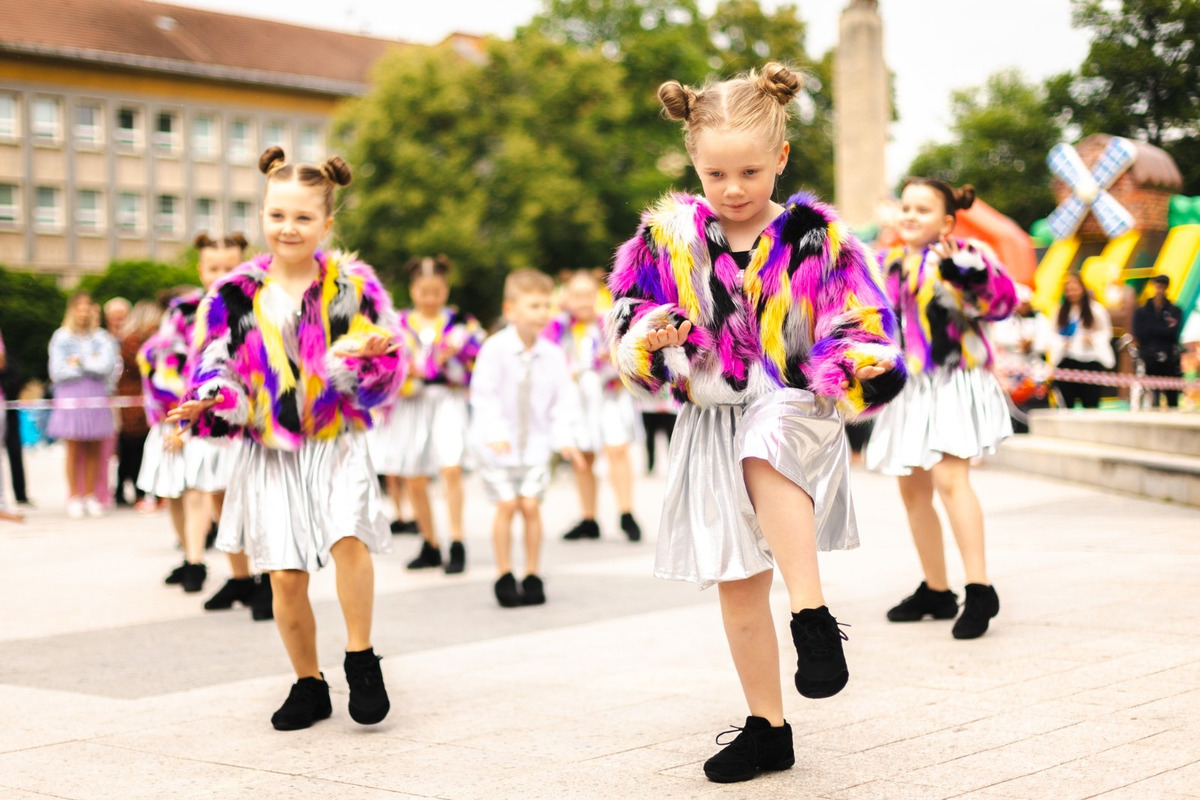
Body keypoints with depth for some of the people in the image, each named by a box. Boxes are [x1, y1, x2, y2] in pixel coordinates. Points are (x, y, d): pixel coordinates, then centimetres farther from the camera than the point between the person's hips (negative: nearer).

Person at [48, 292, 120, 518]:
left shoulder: (101, 337, 9)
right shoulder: (62, 337, 6)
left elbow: (108, 364, -6)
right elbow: (58, 372, -3)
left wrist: (80, 362, -6)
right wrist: (92, 364, -3)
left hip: (96, 399, 1)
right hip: (70, 398, -1)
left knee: (94, 449, 1)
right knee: (74, 449, -2)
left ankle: (90, 495, 10)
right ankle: (74, 497, 4)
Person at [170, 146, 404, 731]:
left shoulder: (353, 286, 0)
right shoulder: (235, 295, 1)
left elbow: (388, 371, -1)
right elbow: (215, 367, 5)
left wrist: (355, 356, -21)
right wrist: (211, 402, -16)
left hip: (337, 445, -2)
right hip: (269, 453, 2)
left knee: (348, 536, -26)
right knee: (286, 576, 2)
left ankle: (361, 661, -7)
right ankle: (308, 685, 22)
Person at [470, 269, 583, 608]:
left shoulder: (553, 355, -2)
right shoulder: (495, 349, -12)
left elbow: (562, 400, 2)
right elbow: (484, 395, -15)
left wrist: (564, 439, -8)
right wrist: (495, 434, -25)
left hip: (535, 443, 2)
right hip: (498, 443, -2)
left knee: (530, 504, -4)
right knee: (506, 504, -6)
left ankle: (533, 575, 10)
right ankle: (504, 575, 8)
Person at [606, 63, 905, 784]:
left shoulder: (816, 235, -5)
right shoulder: (671, 236, 1)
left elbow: (859, 327, -2)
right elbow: (627, 321, 5)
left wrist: (859, 363, -23)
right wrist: (651, 339, -17)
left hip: (796, 411, -3)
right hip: (712, 424, 4)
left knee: (765, 454, -40)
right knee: (738, 585, 8)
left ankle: (814, 619, -33)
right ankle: (768, 729, 22)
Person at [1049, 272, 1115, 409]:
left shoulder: (1096, 309, -1)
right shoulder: (1061, 311, 9)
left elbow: (1106, 332, 3)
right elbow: (1054, 334, 10)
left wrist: (1093, 339, -14)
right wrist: (1061, 343, -10)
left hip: (1090, 361, -3)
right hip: (1066, 361, 3)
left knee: (1090, 402, 0)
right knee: (1067, 402, 5)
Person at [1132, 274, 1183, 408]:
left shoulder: (1175, 311, 10)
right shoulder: (1141, 312, 9)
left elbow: (1174, 332, -6)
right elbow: (1139, 335, -4)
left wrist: (1152, 329, -5)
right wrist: (1164, 329, -4)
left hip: (1170, 361, 1)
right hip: (1149, 361, -1)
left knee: (1173, 401, 1)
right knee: (1152, 402, -8)